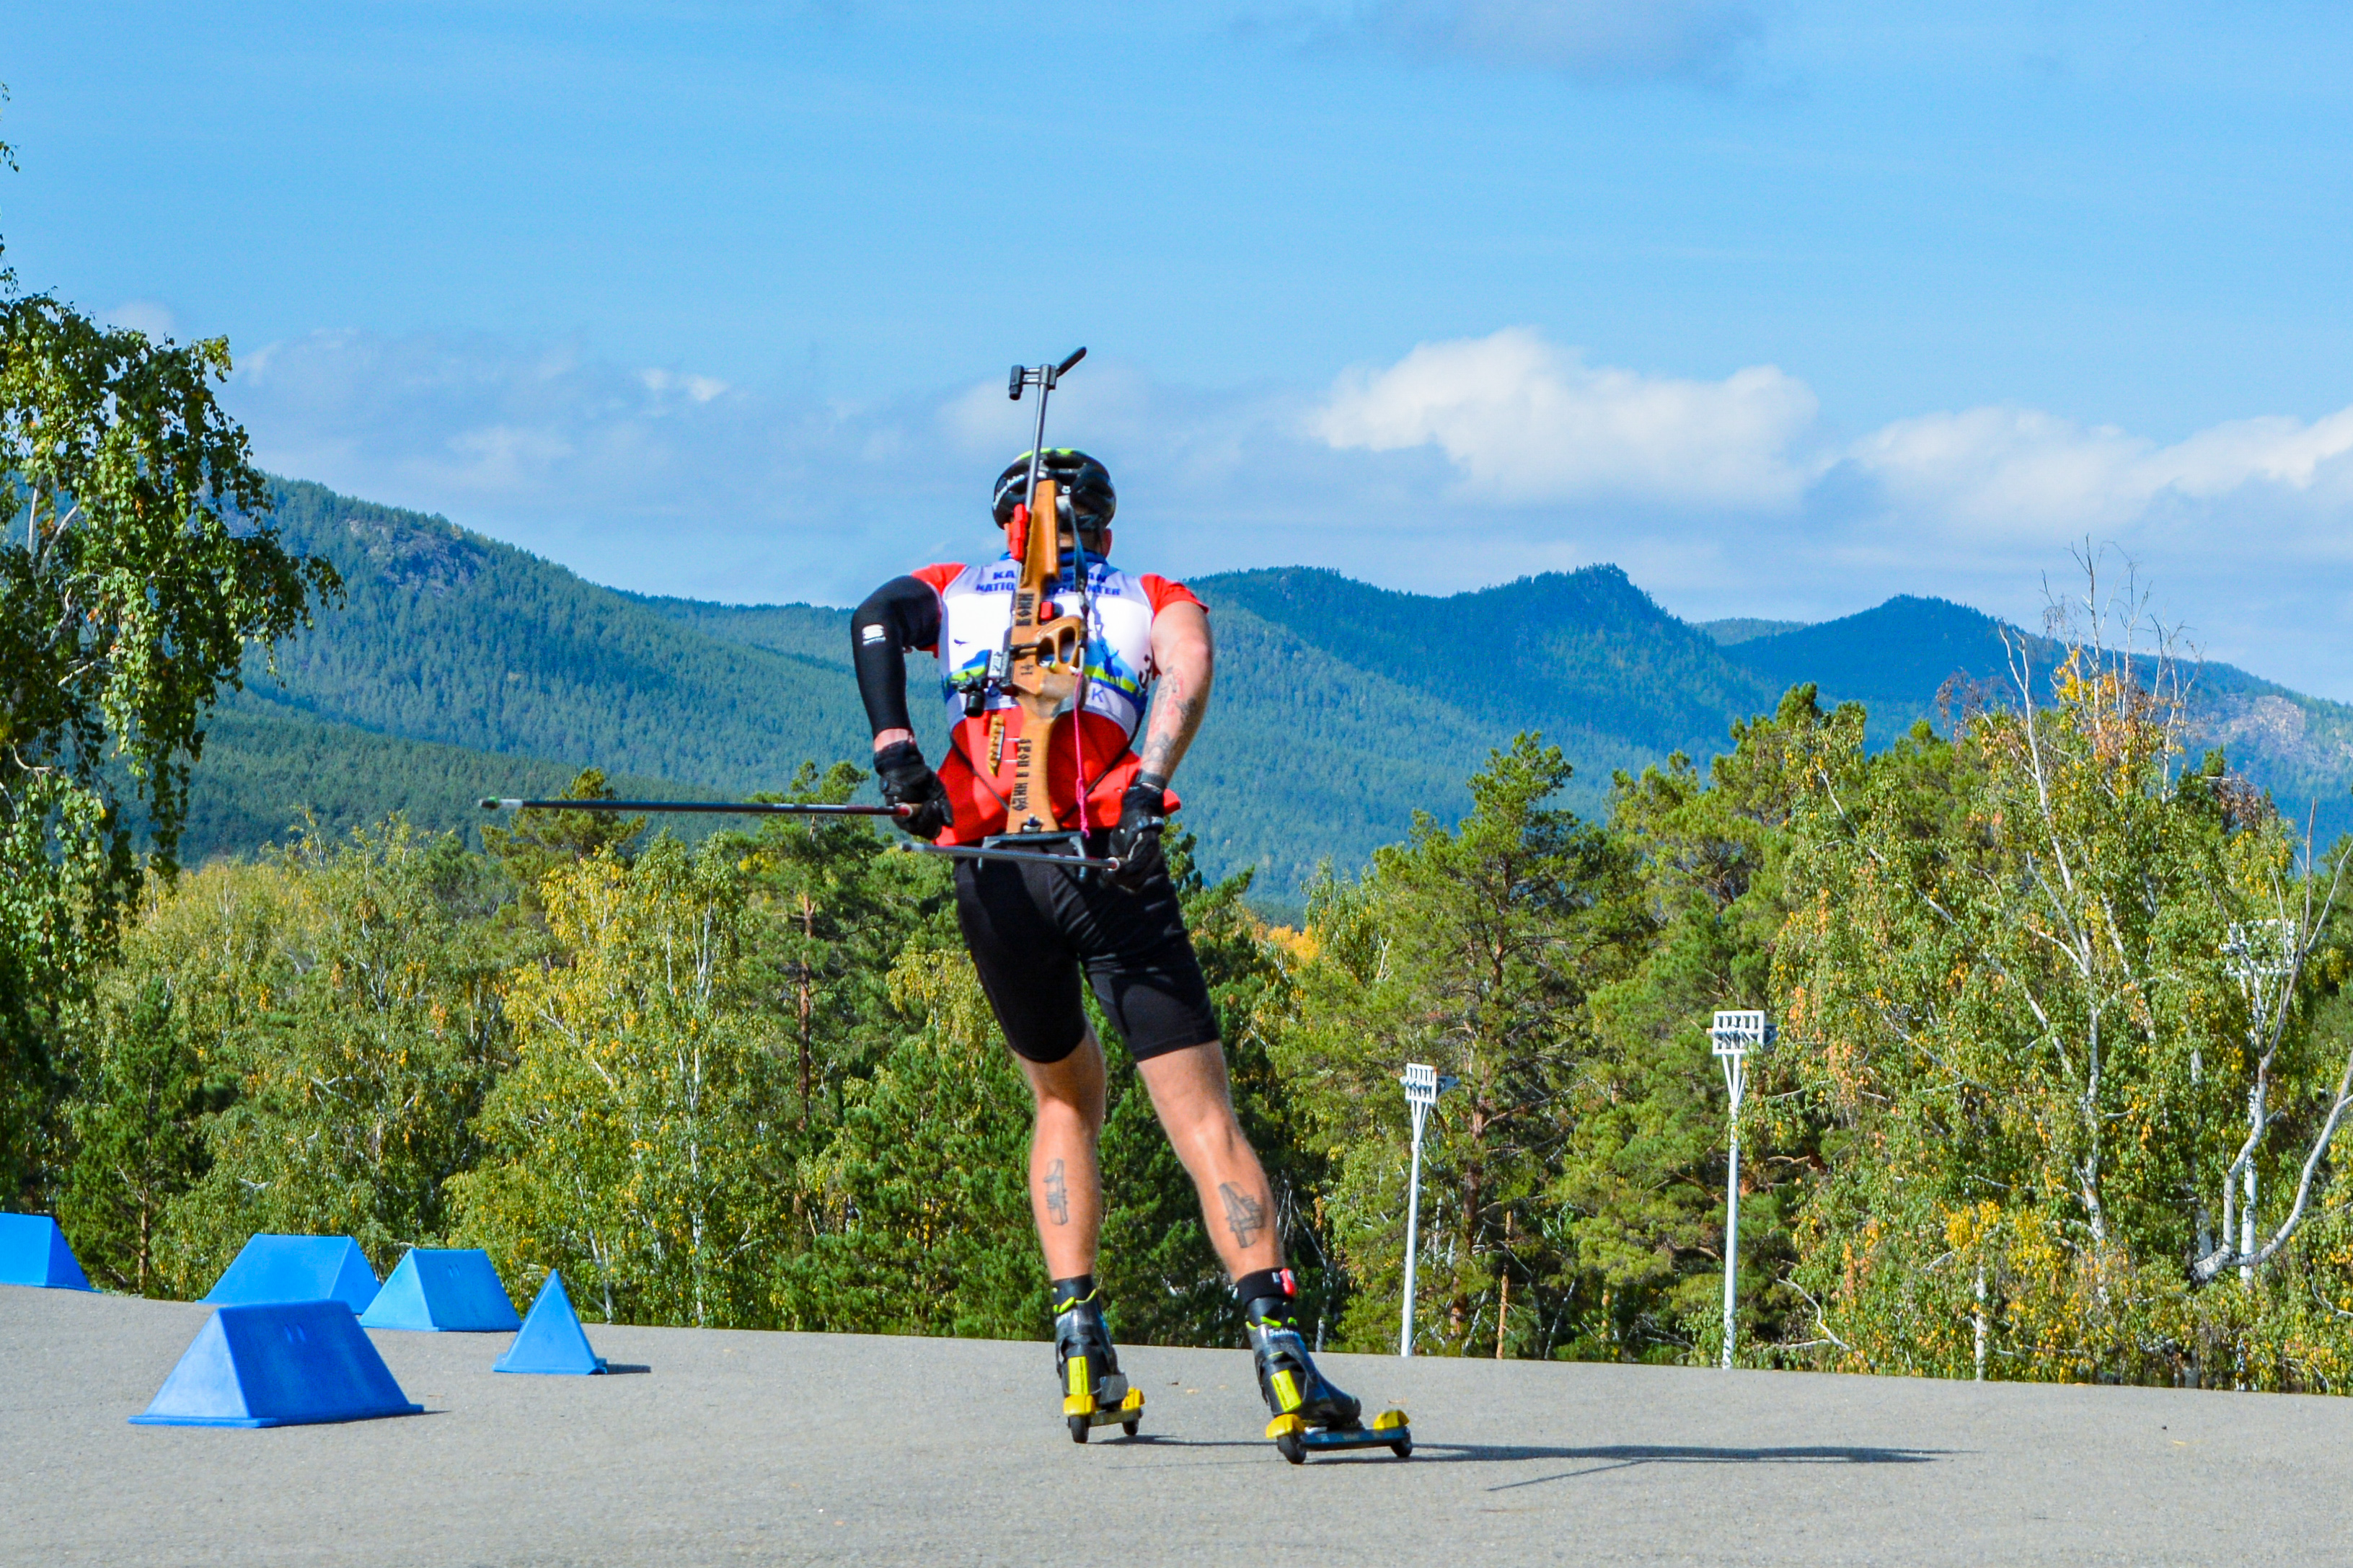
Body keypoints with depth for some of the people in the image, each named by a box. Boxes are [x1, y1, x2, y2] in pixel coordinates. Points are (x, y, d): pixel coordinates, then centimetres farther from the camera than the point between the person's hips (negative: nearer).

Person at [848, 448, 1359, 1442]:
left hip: (991, 875, 2)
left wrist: (894, 751, -10)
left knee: (1065, 1100, 24)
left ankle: (1078, 1332, 10)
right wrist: (1146, 794, -16)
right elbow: (1190, 666, -4)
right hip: (1112, 869, -2)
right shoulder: (1154, 600, 20)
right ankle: (1276, 1343, -21)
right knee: (1202, 1118, -5)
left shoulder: (957, 590, 24)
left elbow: (875, 622, 2)